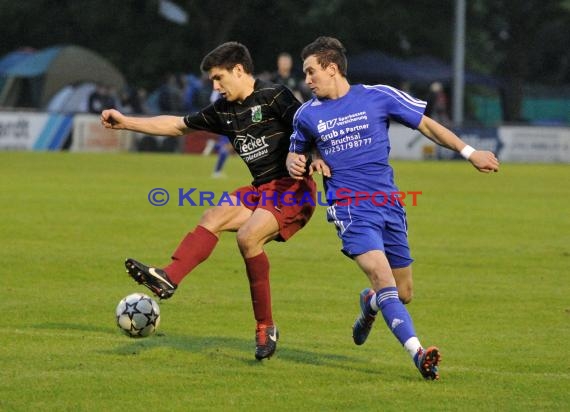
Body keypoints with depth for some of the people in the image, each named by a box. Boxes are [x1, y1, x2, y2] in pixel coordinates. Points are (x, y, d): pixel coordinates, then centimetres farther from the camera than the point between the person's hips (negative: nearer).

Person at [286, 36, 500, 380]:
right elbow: (296, 152, 24)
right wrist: (295, 164, 0)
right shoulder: (307, 115, 7)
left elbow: (426, 125, 9)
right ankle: (418, 354, -33)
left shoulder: (378, 97, 1)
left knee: (403, 294, 7)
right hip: (349, 207, -1)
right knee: (381, 275, -25)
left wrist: (470, 152, 3)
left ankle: (369, 305, 44)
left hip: (388, 205, 1)